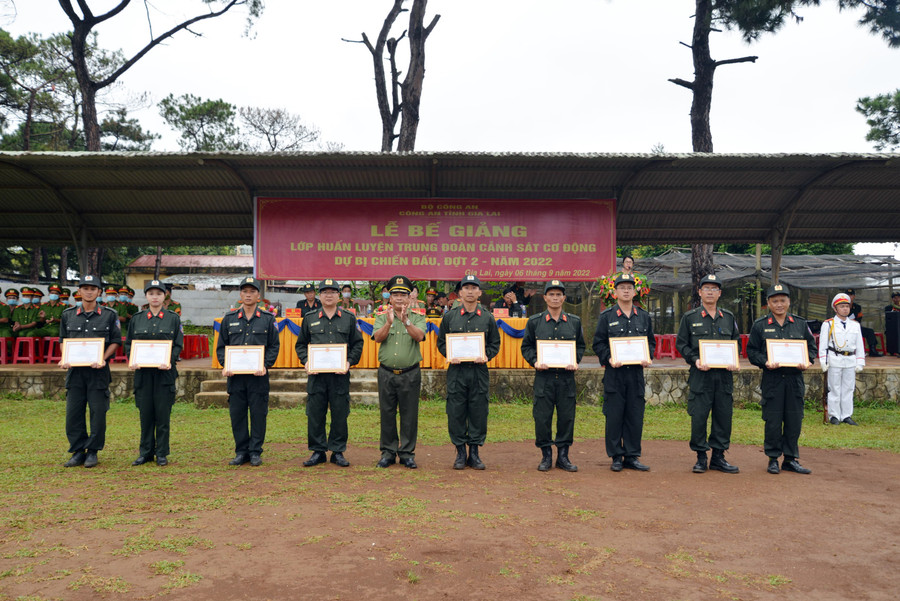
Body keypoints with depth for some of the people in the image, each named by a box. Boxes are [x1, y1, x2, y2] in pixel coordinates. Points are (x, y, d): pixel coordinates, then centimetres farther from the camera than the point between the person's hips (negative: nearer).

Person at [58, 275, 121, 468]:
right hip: (75, 370, 3)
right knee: (73, 413, 4)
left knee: (98, 413, 0)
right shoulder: (68, 315, 10)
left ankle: (93, 452, 13)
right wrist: (64, 359, -1)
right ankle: (78, 452, 16)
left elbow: (115, 341, 3)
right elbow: (63, 340, 16)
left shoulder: (109, 315, 2)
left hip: (98, 371, -2)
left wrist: (103, 359, -11)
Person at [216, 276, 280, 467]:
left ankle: (255, 452, 12)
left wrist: (265, 365, -10)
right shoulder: (229, 318, 10)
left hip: (259, 375, -2)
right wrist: (224, 365, -3)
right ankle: (241, 452, 18)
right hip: (235, 375, 2)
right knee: (237, 414, 6)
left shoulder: (268, 319, 5)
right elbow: (221, 346, 12)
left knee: (258, 414, 1)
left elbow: (274, 346, 4)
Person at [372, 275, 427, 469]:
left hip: (410, 374, -1)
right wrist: (389, 323, -26)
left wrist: (406, 321, -29)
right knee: (387, 413, 7)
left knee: (409, 415, 3)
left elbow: (419, 336, -14)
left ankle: (407, 453, 14)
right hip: (386, 373, 1)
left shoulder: (417, 318, 4)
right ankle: (388, 452, 18)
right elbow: (378, 337, -9)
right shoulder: (382, 318, 8)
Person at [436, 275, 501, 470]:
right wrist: (449, 355, -8)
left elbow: (495, 344, 11)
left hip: (479, 371, 0)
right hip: (456, 371, 0)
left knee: (479, 412, 3)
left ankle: (474, 453, 15)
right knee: (456, 413, 2)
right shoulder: (450, 317, 8)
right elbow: (441, 342, 10)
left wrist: (486, 355, -8)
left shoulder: (488, 318, 9)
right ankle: (460, 453, 14)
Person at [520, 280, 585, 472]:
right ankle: (546, 456, 15)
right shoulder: (534, 322, 5)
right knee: (542, 417, 0)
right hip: (543, 377, -1)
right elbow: (526, 346, 8)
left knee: (567, 417, 4)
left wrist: (575, 362, -3)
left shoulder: (575, 321, 9)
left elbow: (580, 346, 15)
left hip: (567, 377, 1)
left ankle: (563, 456, 18)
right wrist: (535, 362, -8)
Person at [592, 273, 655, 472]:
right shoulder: (606, 316, 2)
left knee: (635, 416, 5)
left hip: (636, 372, 3)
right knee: (614, 416, 1)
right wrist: (609, 359, -14)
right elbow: (598, 344, 2)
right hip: (614, 373, -3)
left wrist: (647, 358, -3)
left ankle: (632, 457, 16)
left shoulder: (644, 317, 11)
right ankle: (616, 457, 11)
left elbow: (651, 342, 16)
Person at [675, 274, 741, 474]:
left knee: (724, 416, 5)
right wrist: (695, 360, -12)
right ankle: (701, 457, 10)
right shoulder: (690, 317, 4)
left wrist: (734, 362, -1)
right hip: (700, 375, -3)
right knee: (698, 416, -2)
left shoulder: (729, 317, 13)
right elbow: (681, 344, 3)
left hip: (724, 375, 3)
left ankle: (718, 457, 17)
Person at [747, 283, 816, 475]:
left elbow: (811, 346, 15)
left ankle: (791, 459, 19)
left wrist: (808, 362, -4)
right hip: (772, 379, -3)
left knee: (794, 421, 6)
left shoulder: (800, 324, 10)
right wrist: (765, 362, -15)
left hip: (795, 379, 3)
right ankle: (773, 459, 13)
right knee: (773, 422, 0)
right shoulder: (759, 325, 2)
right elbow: (752, 351, 2)